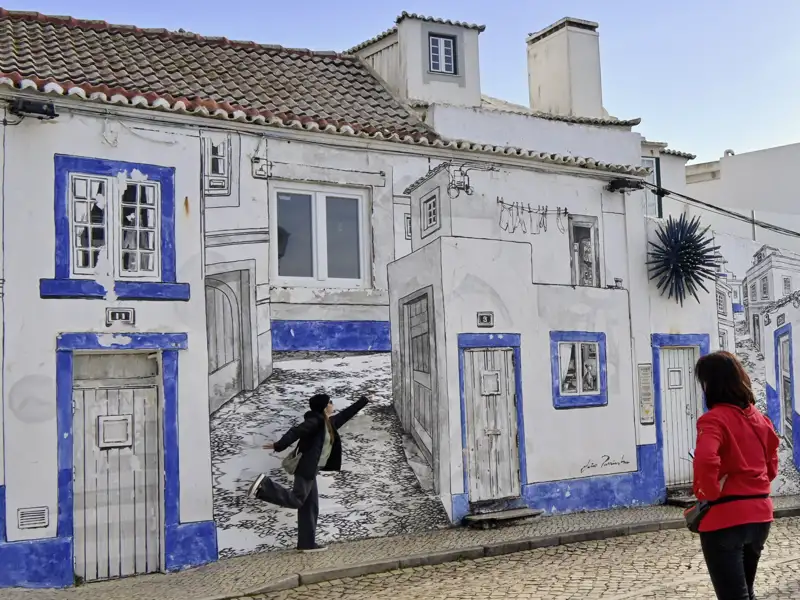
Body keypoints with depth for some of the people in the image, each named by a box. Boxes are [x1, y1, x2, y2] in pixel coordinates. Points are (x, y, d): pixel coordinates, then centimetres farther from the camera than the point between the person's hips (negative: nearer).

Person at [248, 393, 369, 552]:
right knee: (297, 500, -15)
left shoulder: (330, 422, 15)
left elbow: (345, 414, 28)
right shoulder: (315, 421, -12)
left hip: (311, 470, 9)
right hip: (306, 469, -9)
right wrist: (279, 446, -36)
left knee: (310, 506, 8)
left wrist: (363, 401, 35)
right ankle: (264, 486, -12)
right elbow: (296, 431, -24)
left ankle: (307, 543, 11)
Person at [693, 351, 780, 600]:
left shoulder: (714, 419, -17)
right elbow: (772, 466, 17)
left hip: (725, 518, -8)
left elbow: (705, 460, -32)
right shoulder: (759, 418, 8)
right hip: (759, 513, 8)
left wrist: (708, 495, -17)